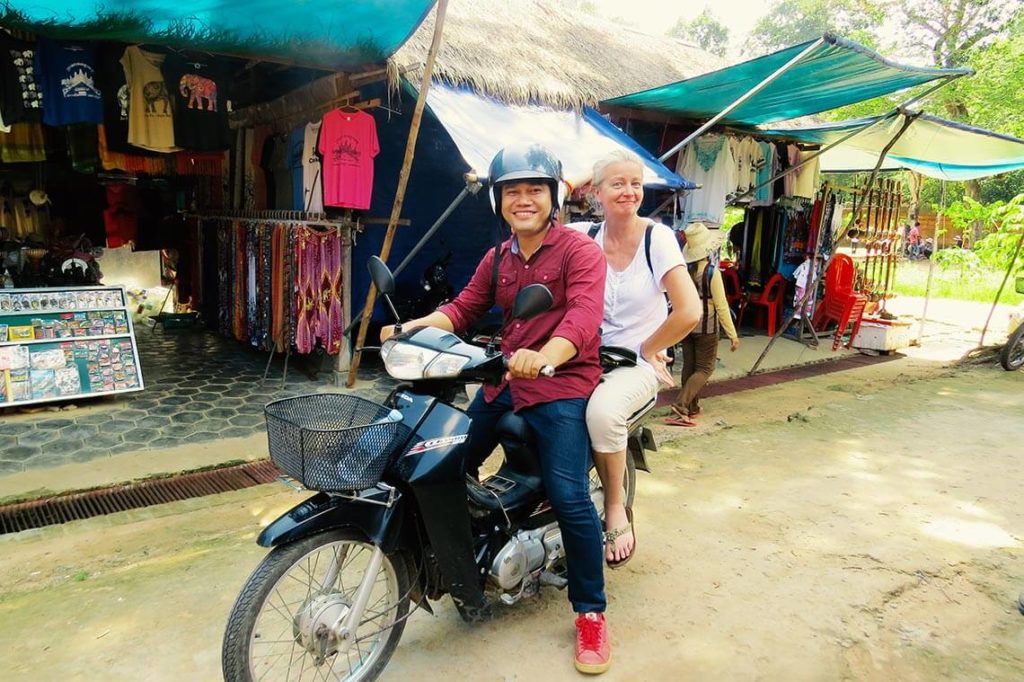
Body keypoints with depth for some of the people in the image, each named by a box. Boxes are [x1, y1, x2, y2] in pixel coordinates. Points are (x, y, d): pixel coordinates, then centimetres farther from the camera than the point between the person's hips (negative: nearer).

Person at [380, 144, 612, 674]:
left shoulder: (580, 251, -9)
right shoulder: (496, 259, 14)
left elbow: (584, 315, -25)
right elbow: (463, 309, 7)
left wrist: (546, 355, -45)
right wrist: (415, 327, -12)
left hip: (562, 385, -7)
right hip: (503, 383, 7)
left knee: (568, 497, -16)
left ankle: (591, 613, 5)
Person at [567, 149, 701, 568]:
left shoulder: (657, 237, -8)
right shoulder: (583, 235, 2)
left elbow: (689, 313, -15)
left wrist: (647, 349, -6)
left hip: (639, 364, -3)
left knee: (602, 410, -34)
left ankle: (616, 509, -9)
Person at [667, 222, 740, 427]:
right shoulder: (712, 272, -18)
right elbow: (721, 306, -16)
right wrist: (733, 335, -10)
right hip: (706, 327, -5)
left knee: (689, 366, 14)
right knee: (704, 369, 3)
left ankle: (691, 407, 23)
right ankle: (680, 406, -12)